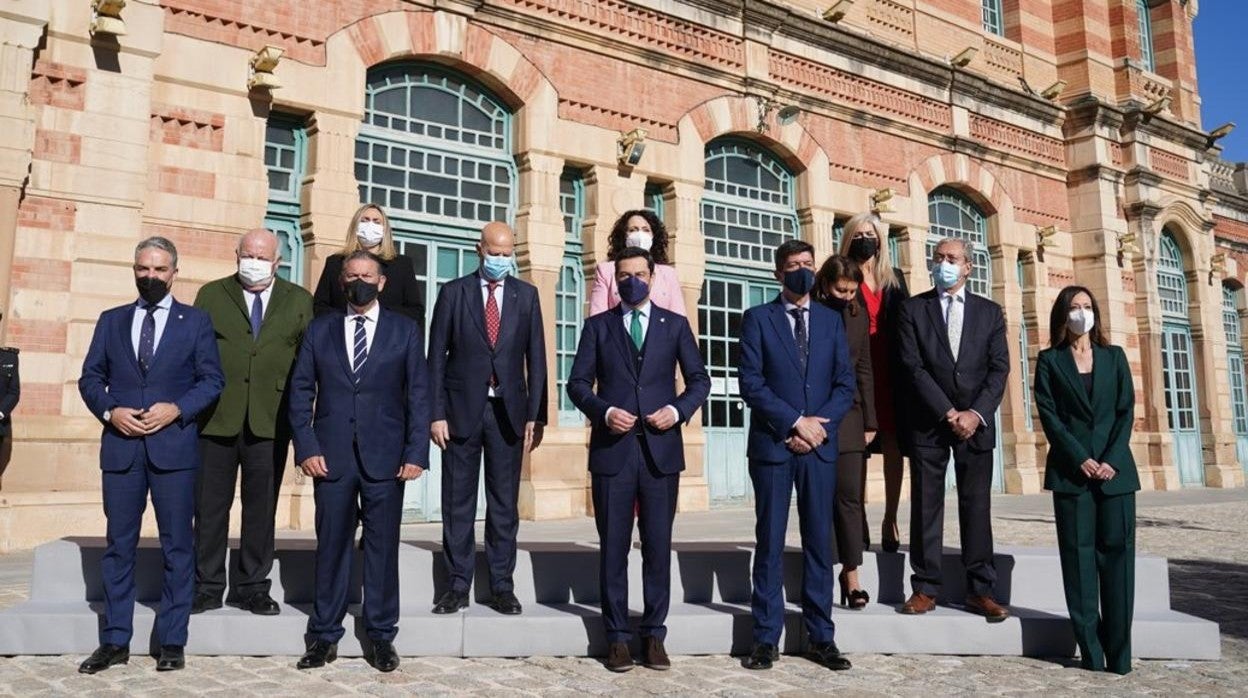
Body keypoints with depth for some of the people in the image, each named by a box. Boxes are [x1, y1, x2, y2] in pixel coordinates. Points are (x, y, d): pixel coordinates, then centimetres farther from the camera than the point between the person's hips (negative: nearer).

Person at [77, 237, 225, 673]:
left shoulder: (196, 321, 6)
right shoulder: (111, 321, 13)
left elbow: (212, 379, 1)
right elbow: (90, 378, 10)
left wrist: (176, 409, -13)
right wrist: (110, 410, -8)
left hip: (174, 446, -2)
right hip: (120, 446, 2)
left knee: (177, 546, 3)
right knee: (119, 545, 8)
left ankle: (171, 642, 12)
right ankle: (115, 641, 17)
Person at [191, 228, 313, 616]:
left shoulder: (299, 301, 9)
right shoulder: (211, 295, 9)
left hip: (270, 420, 0)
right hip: (217, 417, 0)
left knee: (261, 506, 7)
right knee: (210, 505, 6)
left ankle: (253, 587, 18)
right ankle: (207, 587, 18)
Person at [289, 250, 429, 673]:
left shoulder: (405, 330, 6)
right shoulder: (319, 330, 10)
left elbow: (418, 395, 2)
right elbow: (300, 392, 7)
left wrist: (416, 453, -5)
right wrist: (305, 448, -4)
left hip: (385, 458, -1)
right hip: (331, 457, 1)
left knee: (382, 548, 5)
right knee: (331, 547, 6)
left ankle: (381, 636, 17)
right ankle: (324, 636, 18)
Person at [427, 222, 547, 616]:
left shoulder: (526, 295, 7)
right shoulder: (454, 292, 3)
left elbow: (535, 358, 5)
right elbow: (436, 357, 1)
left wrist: (536, 415, -1)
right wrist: (436, 413, -5)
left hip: (508, 411, 1)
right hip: (462, 409, -1)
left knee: (505, 503, 6)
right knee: (457, 502, 5)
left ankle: (501, 587, 15)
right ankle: (458, 585, 15)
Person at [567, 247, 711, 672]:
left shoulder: (675, 325, 9)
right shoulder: (598, 326, 8)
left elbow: (699, 379, 9)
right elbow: (577, 383, 4)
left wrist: (678, 410, -9)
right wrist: (604, 411, -13)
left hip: (661, 450, 0)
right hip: (612, 450, 0)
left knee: (658, 546, 5)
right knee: (613, 547, 5)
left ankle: (654, 635, 16)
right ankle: (617, 637, 14)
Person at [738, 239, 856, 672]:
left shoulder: (831, 320, 12)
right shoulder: (758, 318, 2)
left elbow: (845, 384, 7)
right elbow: (750, 383, -7)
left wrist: (820, 426, -8)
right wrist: (796, 422, -13)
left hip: (820, 446, 3)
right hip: (772, 445, -3)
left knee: (819, 543, 7)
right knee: (769, 543, 3)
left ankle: (821, 638, 16)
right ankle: (767, 639, 11)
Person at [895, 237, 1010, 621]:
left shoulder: (989, 312, 10)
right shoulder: (913, 308, 4)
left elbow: (999, 368, 3)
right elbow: (913, 367, -4)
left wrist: (976, 413, -10)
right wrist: (948, 413, -11)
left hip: (976, 421, 1)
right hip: (929, 421, -1)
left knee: (976, 504, 3)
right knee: (926, 504, 1)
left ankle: (980, 589, 10)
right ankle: (925, 587, 8)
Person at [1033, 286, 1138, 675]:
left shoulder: (1114, 357, 13)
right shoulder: (1050, 361, 7)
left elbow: (1126, 410, 5)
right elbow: (1049, 415, -2)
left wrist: (1113, 459, -8)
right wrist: (1080, 459, -12)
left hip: (1115, 469, 2)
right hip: (1071, 471, -2)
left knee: (1117, 554, -1)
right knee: (1079, 557, -2)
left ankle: (1119, 653, 3)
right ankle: (1091, 651, 1)